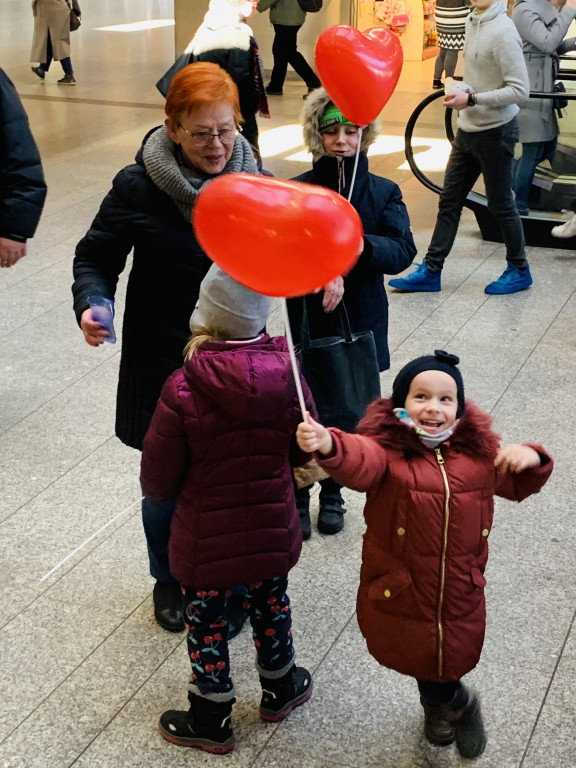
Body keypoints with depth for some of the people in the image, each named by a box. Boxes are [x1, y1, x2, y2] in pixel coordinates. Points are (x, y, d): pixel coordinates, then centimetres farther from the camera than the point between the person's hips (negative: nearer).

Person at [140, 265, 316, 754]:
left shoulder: (183, 392, -26)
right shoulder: (286, 376, -16)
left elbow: (157, 479, -16)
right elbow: (303, 454, 0)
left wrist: (160, 493, 7)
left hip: (206, 539, -3)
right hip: (272, 530, 3)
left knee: (207, 623, 17)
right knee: (270, 604, 26)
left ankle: (211, 721, 35)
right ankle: (280, 689, 48)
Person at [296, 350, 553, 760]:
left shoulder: (478, 449, -1)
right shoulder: (388, 447, -17)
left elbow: (517, 485, 13)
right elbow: (360, 460, -39)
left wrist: (530, 459, -10)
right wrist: (328, 444, -63)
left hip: (461, 596, 3)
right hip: (399, 596, -2)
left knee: (450, 660, 18)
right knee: (419, 658, 17)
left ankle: (438, 704, 54)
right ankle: (458, 703, 52)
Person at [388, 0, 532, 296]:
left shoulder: (502, 32, -21)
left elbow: (519, 89, -22)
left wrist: (472, 99, -22)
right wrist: (464, 90, -1)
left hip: (495, 132, -8)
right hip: (468, 129, 8)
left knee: (500, 205, 5)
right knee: (449, 201, 11)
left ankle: (519, 270, 23)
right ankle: (430, 271, 18)